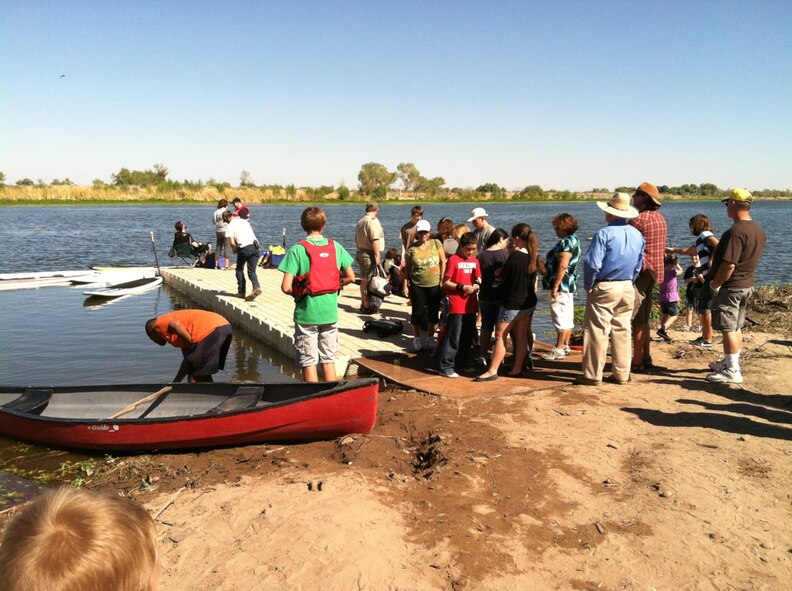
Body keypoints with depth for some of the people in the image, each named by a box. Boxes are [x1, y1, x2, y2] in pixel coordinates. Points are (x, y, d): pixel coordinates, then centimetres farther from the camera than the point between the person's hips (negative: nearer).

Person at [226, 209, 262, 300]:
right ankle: (257, 287, -15)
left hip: (244, 248, -4)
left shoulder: (230, 227, 3)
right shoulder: (245, 222, 21)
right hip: (255, 247, 4)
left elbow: (232, 243, -6)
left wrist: (235, 249, 15)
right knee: (252, 271, 10)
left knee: (239, 270, 17)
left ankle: (241, 292, 19)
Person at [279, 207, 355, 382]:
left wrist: (296, 293, 3)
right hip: (330, 312, 4)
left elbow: (286, 287, -17)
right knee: (329, 360, 15)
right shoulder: (336, 247, -1)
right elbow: (350, 277, 3)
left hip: (307, 314, -3)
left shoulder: (297, 250, -12)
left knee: (309, 362, 7)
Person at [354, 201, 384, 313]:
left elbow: (356, 239, 20)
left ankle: (363, 304, 25)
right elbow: (375, 240, -21)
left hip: (360, 252, 9)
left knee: (363, 279, 16)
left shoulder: (360, 221, 15)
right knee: (369, 280, -6)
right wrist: (377, 256, -20)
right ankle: (366, 306, -3)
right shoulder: (373, 221, -14)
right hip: (370, 254, -9)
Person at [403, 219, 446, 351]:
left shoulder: (436, 243, -1)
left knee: (433, 312, 10)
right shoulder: (412, 249, -4)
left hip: (435, 285, 2)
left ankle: (430, 338, 27)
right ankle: (417, 338, 23)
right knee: (418, 312, 6)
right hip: (417, 286, -1)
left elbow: (443, 262, 3)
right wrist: (405, 285, -2)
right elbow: (407, 268, 2)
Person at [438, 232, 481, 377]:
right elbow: (445, 283, -9)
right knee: (453, 338, -5)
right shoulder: (453, 260, -9)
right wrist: (461, 287, -19)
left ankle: (462, 364, 28)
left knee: (468, 337, 14)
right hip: (457, 306, -7)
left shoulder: (475, 261, 9)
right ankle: (446, 367, 1)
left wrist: (476, 286, -2)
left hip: (471, 305, 7)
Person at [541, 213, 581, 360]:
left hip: (561, 286, -11)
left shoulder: (566, 241, -16)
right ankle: (565, 346, 20)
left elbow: (562, 266, -24)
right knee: (567, 318, 13)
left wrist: (555, 286, -24)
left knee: (561, 318, -8)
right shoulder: (573, 240, 16)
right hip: (569, 286, 11)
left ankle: (558, 350, -5)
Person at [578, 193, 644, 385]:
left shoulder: (604, 234, -14)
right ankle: (622, 374, 18)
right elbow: (638, 265, 14)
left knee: (597, 331, -1)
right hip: (627, 288, 7)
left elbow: (592, 263, -19)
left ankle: (593, 375, 2)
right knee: (622, 331, 13)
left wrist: (588, 286, -7)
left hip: (604, 288, -6)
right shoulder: (638, 235, 8)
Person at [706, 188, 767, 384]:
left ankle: (732, 371, 1)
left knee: (728, 328, -3)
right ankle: (731, 362, 30)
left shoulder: (736, 232, -24)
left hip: (730, 287, -9)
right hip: (747, 285, 9)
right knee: (736, 327, 18)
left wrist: (715, 285, -16)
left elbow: (729, 265, -27)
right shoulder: (759, 231, 7)